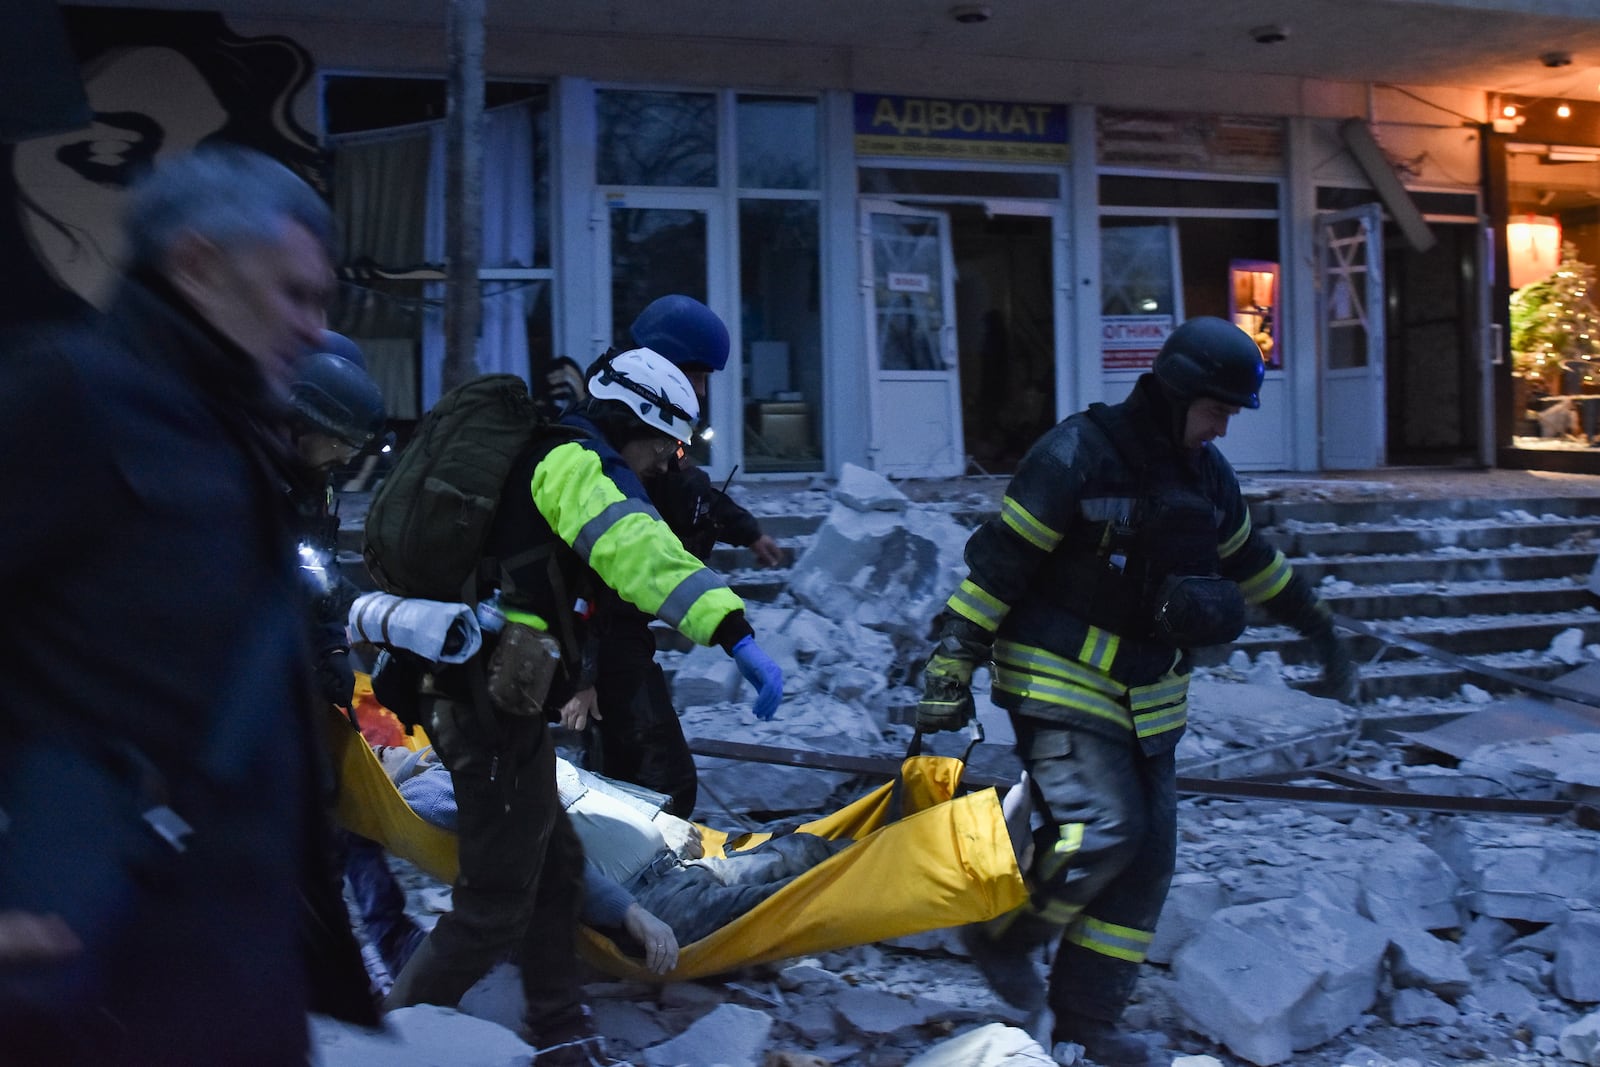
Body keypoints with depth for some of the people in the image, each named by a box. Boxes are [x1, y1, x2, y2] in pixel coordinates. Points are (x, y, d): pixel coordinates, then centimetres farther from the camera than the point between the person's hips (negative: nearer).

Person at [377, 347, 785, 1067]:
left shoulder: (543, 459, 22)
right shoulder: (573, 463, -9)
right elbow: (639, 550, -28)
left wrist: (577, 671, 43)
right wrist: (735, 634, -38)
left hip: (462, 690, 10)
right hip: (494, 704, -10)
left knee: (554, 867, 18)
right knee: (498, 904, -3)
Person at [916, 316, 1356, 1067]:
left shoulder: (1207, 475, 7)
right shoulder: (1076, 458, -16)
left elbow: (1250, 560, 24)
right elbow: (997, 561, -16)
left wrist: (1319, 629, 30)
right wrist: (952, 669, -18)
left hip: (1148, 695, 8)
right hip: (1060, 686, -8)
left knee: (1148, 854, 3)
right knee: (1103, 829, -21)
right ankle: (1003, 935, 6)